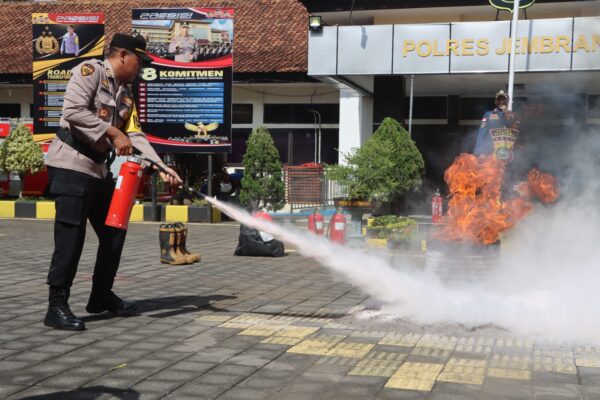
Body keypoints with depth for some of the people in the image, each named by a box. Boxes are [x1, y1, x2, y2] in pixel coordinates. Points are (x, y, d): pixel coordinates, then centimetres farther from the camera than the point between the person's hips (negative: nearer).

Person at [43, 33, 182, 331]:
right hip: (70, 164, -9)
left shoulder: (126, 94, 18)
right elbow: (74, 111, -21)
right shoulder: (89, 71, -6)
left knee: (114, 232, 13)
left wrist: (162, 168, -1)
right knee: (71, 237, -11)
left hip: (100, 170, 9)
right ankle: (57, 307, -5)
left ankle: (101, 296, 26)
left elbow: (135, 136, 10)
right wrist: (114, 133, -21)